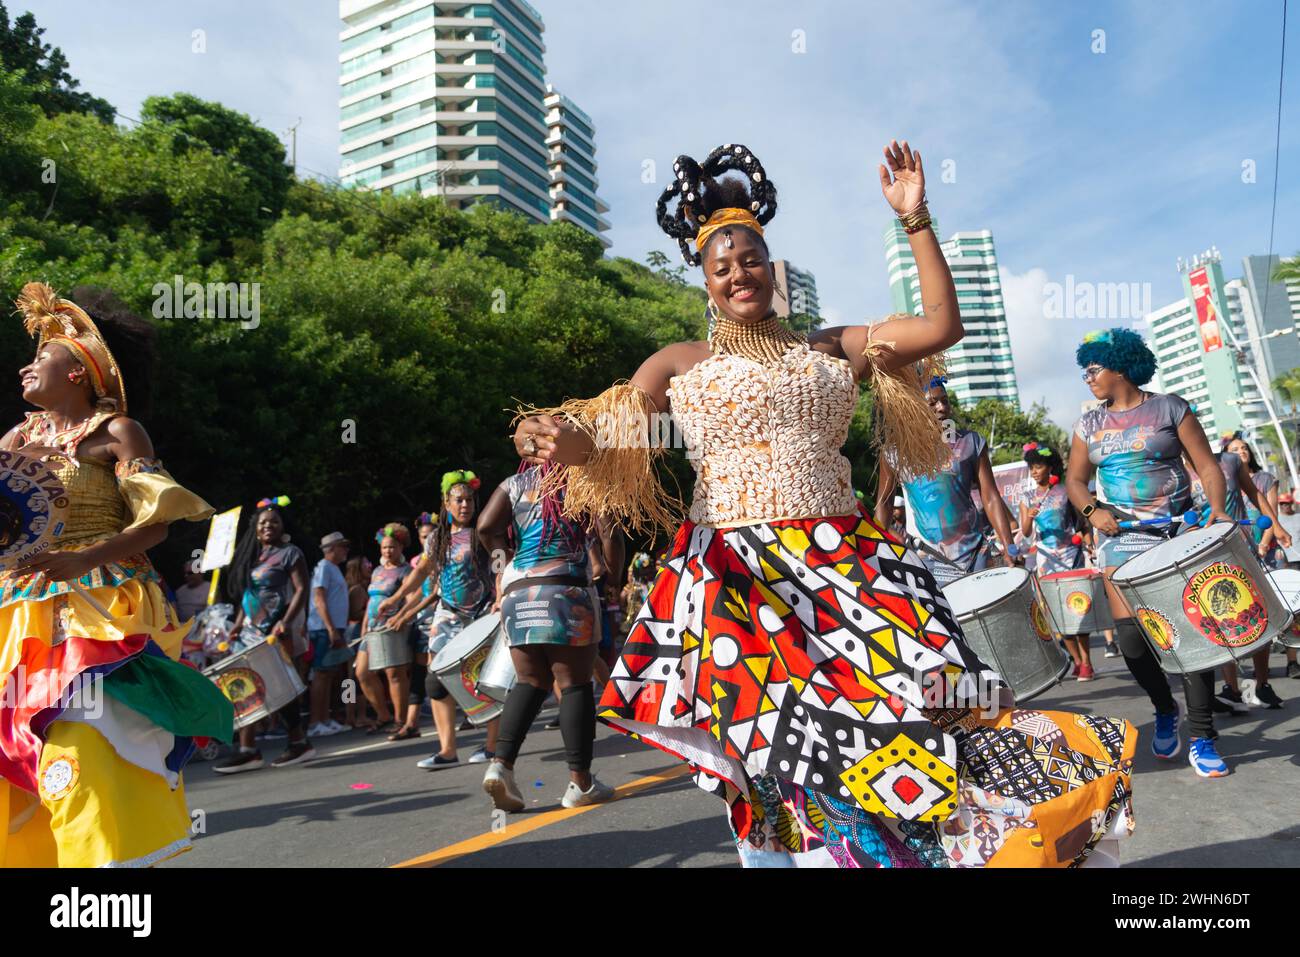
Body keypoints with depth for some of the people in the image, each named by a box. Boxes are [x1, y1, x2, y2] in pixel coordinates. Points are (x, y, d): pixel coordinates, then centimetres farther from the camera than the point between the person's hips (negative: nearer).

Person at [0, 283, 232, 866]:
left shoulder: (117, 433, 1)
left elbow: (157, 523, -8)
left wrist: (85, 559, -21)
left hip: (97, 616, -5)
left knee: (83, 755, -15)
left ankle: (118, 856, -5)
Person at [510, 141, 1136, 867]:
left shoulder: (832, 349, 15)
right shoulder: (682, 363, 10)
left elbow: (942, 326, 9)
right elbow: (606, 429, -2)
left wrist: (915, 219, 6)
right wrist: (568, 438, -25)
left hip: (846, 567, 2)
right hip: (738, 580, -2)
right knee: (774, 759, -1)